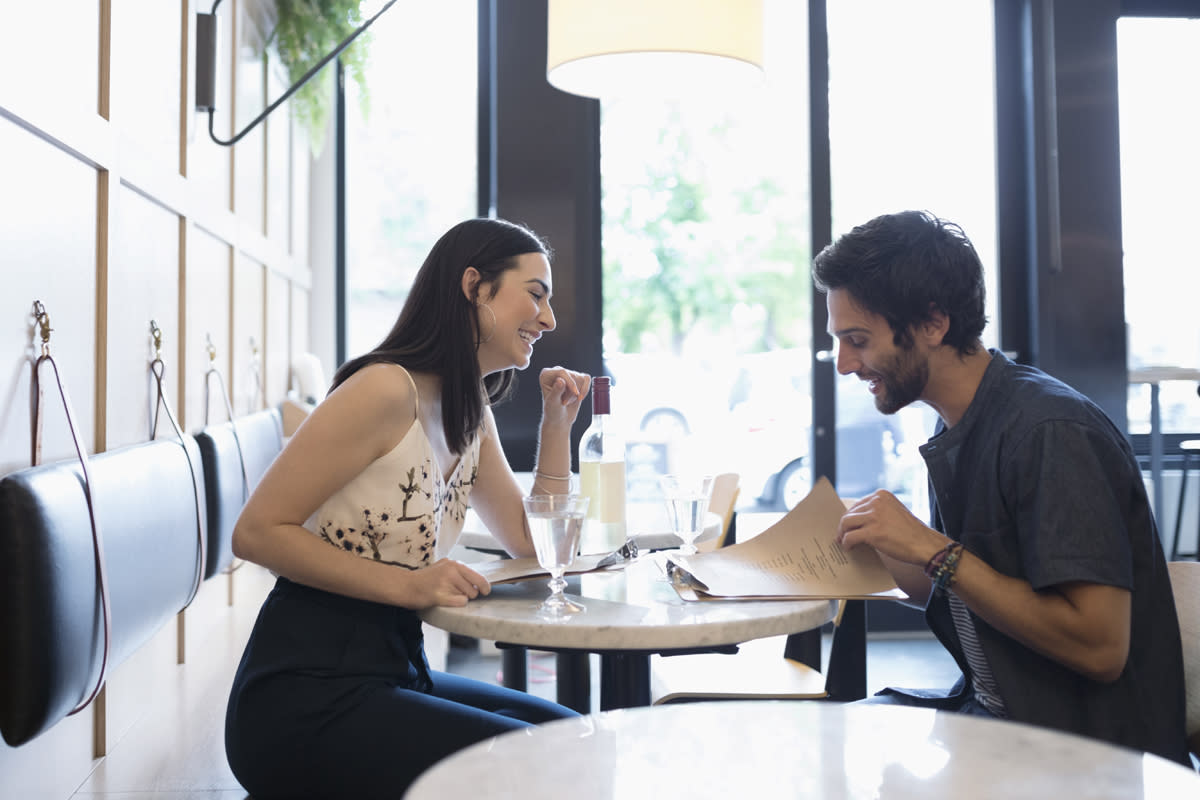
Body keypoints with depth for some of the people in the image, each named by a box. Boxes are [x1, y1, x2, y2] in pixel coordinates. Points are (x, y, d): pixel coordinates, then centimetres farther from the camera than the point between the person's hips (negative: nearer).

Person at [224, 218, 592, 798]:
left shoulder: (473, 417, 11)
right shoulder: (387, 389, -17)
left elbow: (534, 549, 14)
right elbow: (256, 532, -18)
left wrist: (557, 422, 8)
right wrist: (408, 585, -26)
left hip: (394, 664, 9)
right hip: (304, 694, -8)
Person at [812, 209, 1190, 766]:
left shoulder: (1051, 433, -21)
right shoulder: (956, 433, 5)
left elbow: (1099, 647, -25)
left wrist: (933, 549, -24)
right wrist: (872, 547, 0)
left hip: (1090, 751, -7)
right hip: (989, 709, 7)